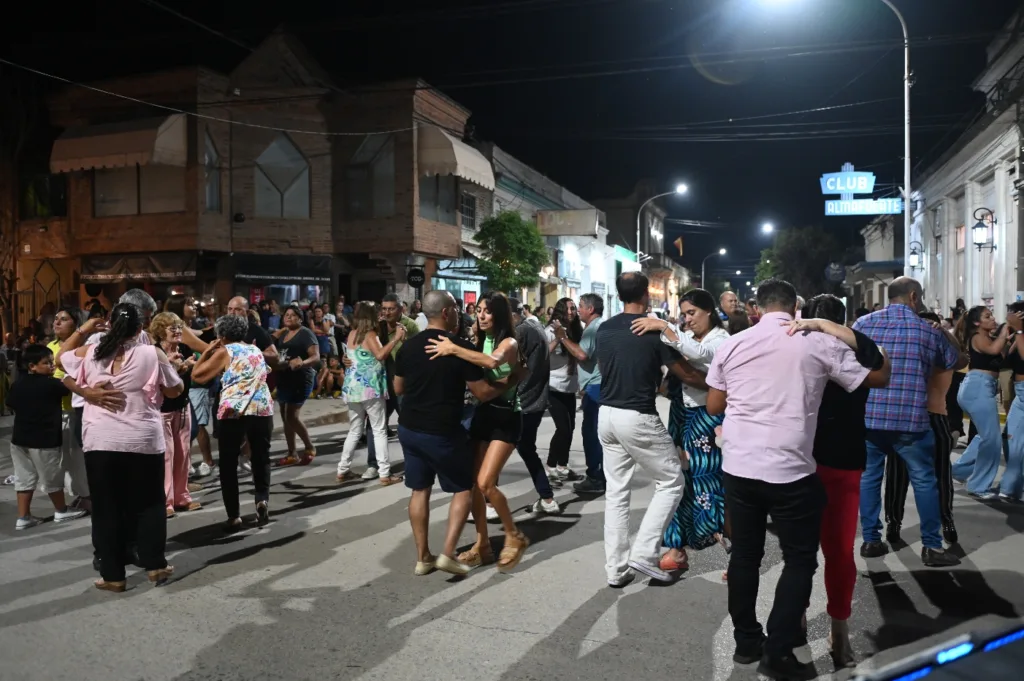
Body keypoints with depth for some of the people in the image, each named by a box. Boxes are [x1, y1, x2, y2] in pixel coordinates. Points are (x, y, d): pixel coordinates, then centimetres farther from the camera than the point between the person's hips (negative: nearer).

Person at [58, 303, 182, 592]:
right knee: (149, 504, 13)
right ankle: (155, 565, 16)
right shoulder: (152, 354, -6)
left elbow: (60, 357, 22)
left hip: (100, 442, 2)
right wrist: (166, 363, 18)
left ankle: (112, 575, 14)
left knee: (106, 508, 9)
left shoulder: (89, 354, 2)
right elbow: (176, 390, 3)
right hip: (143, 441, -1)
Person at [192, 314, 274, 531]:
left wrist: (208, 351, 12)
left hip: (234, 412, -4)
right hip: (262, 409, 4)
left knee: (228, 464, 6)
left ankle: (234, 516, 3)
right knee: (261, 459, 14)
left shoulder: (224, 352, 3)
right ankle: (263, 499, -7)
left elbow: (197, 375, 2)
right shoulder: (256, 350, 18)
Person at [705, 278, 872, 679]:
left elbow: (713, 407, 9)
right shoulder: (818, 342, -3)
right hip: (791, 469, -3)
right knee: (800, 560, 11)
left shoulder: (732, 344, 4)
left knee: (744, 555, 16)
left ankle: (746, 643, 27)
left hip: (738, 465, 4)